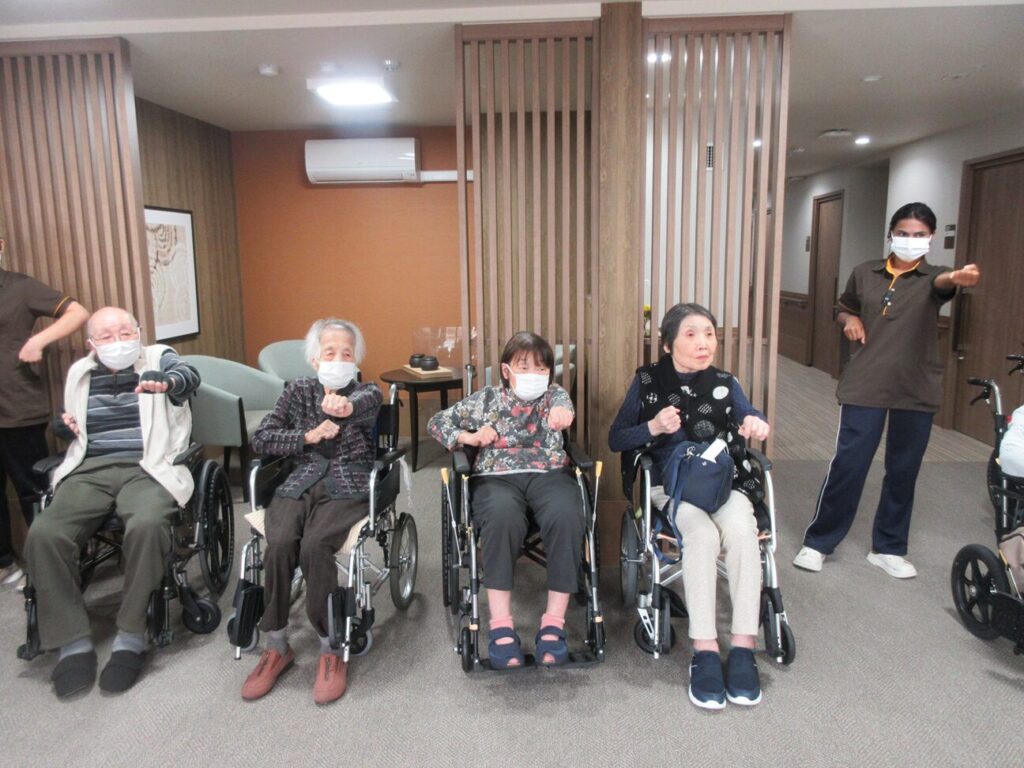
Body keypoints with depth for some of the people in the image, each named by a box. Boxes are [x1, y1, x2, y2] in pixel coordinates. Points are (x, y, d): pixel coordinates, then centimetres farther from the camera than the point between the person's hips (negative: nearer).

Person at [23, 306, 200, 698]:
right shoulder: (79, 372, 20)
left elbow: (189, 377, -17)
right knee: (43, 534, -23)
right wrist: (65, 426, 7)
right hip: (90, 470, 4)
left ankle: (131, 637, -19)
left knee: (146, 526, -35)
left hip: (148, 468, -4)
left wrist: (167, 384, -42)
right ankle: (72, 642, -11)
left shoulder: (159, 358, 7)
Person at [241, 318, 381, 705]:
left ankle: (331, 650, -14)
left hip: (347, 490, -2)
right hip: (298, 487, 3)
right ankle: (277, 647, -9)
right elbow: (260, 439, 7)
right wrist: (309, 436, -8)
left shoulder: (366, 392, 5)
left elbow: (367, 402, -23)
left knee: (314, 545, -31)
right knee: (280, 544, -28)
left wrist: (347, 407, -48)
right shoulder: (298, 391, 13)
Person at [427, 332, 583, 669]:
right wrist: (469, 437, 1)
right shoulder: (486, 399, 16)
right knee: (503, 517, -37)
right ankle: (501, 625, -31)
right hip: (497, 476, 0)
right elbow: (437, 422, 22)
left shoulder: (554, 393, 15)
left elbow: (563, 402, -12)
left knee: (566, 516, -34)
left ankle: (553, 622, -26)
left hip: (548, 473, 1)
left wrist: (562, 410, -39)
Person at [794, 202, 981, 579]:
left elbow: (942, 283, -28)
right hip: (865, 385, 0)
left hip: (916, 390, 0)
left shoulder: (930, 278, -2)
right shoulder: (864, 273, 4)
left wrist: (956, 277, -53)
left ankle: (888, 548, 26)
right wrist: (850, 319, -3)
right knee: (847, 465, -1)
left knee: (903, 471, 9)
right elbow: (843, 307, 22)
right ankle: (818, 541, 14)